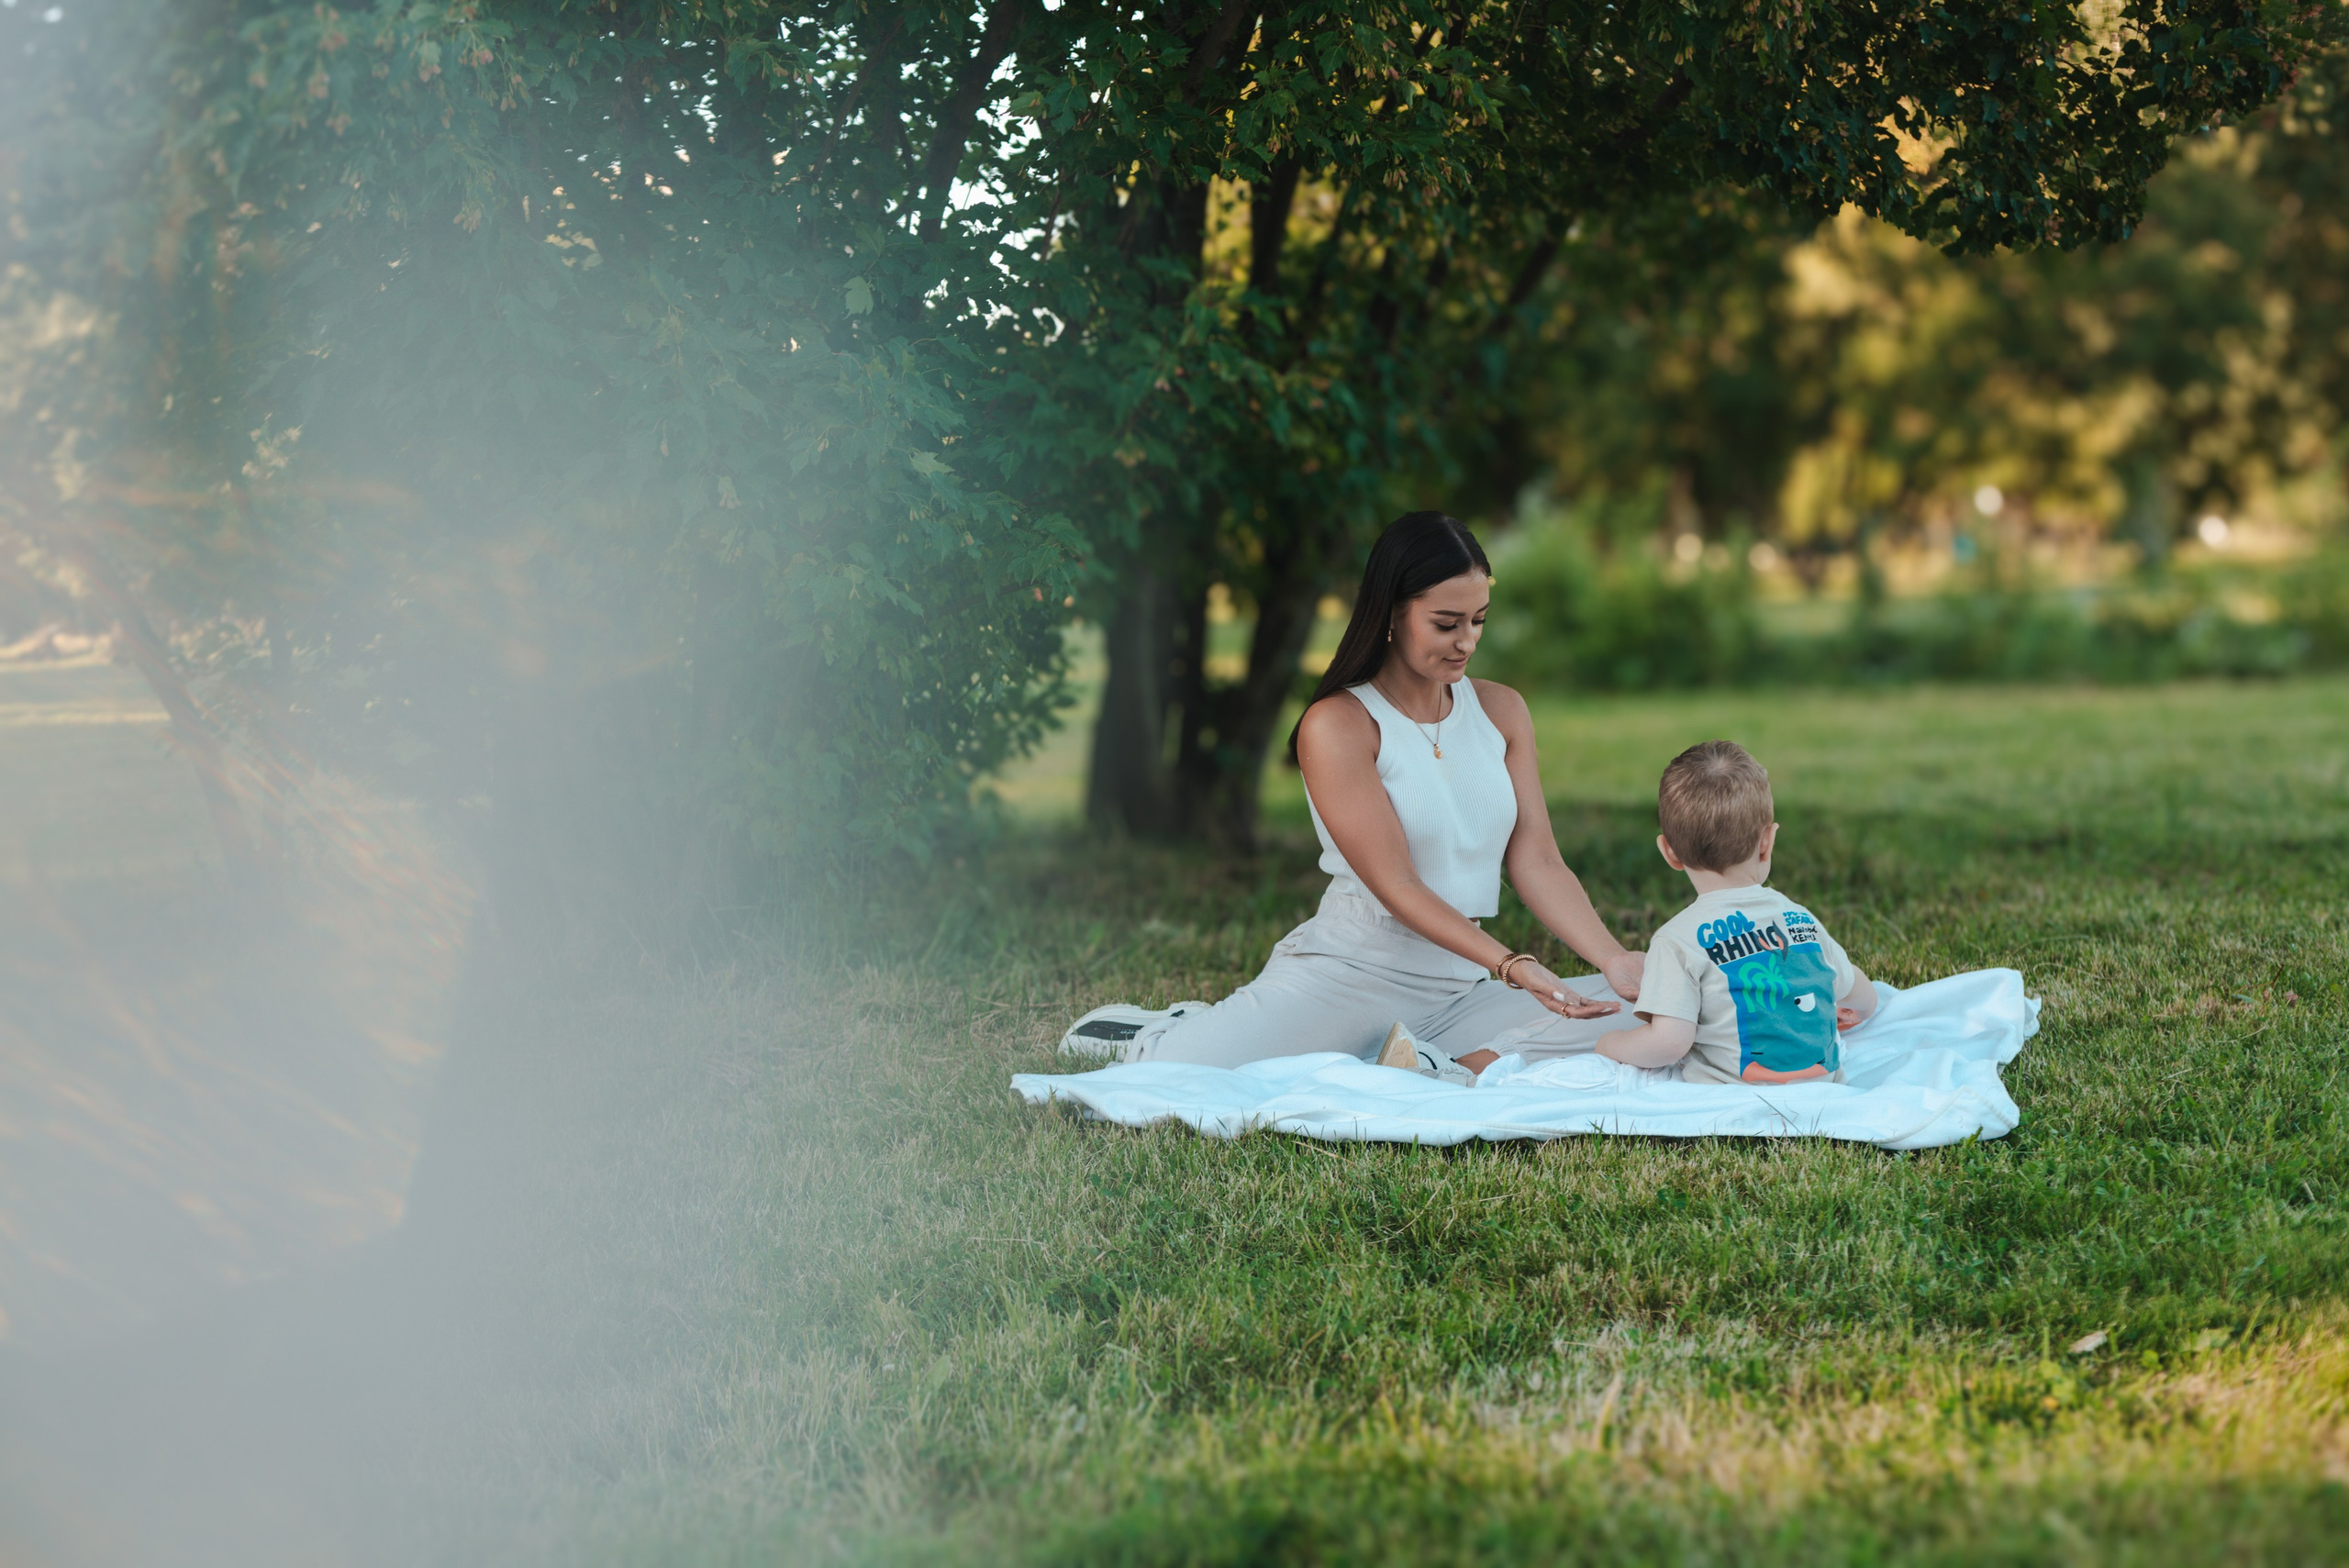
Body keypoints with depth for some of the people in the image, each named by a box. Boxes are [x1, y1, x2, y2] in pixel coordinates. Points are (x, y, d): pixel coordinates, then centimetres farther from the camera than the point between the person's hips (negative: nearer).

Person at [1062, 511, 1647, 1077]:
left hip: (1461, 989, 5)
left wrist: (1614, 960, -11)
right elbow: (1396, 885, -15)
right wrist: (1513, 965, -26)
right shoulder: (1337, 725, -9)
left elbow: (1537, 863, 5)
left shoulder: (1501, 711, 10)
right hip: (1348, 972, -5)